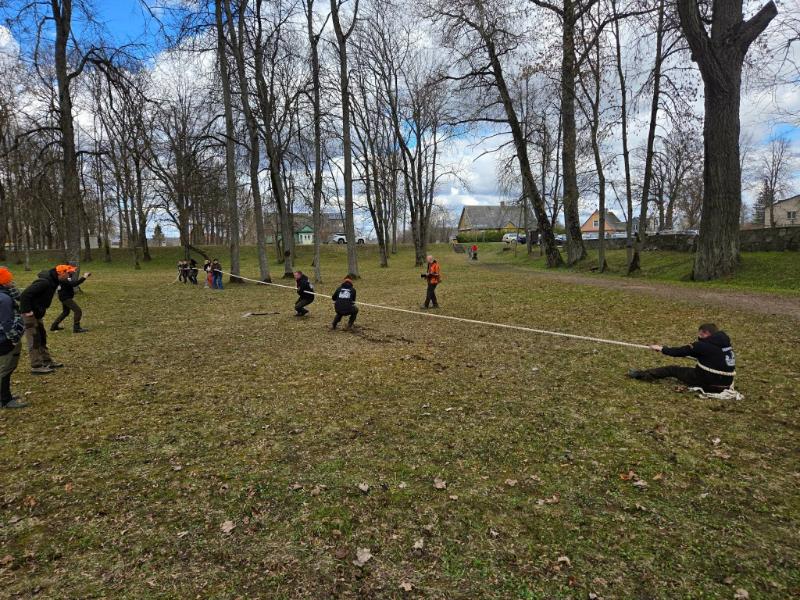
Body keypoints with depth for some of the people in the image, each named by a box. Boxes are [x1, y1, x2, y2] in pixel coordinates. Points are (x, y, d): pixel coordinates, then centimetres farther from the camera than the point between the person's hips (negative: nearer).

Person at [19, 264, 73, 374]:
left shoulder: (53, 281, 5)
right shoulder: (44, 282, -25)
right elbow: (25, 294, -28)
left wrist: (41, 310, 13)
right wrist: (27, 311, -27)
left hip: (37, 314, 10)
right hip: (30, 314, -10)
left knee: (42, 337, 16)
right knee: (34, 340, -5)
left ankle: (47, 361, 26)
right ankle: (36, 366, 1)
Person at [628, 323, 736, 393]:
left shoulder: (705, 345, -14)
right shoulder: (725, 343, 7)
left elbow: (682, 351, -5)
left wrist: (662, 349, 6)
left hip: (708, 384, -6)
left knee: (673, 369, 7)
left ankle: (640, 375, 15)